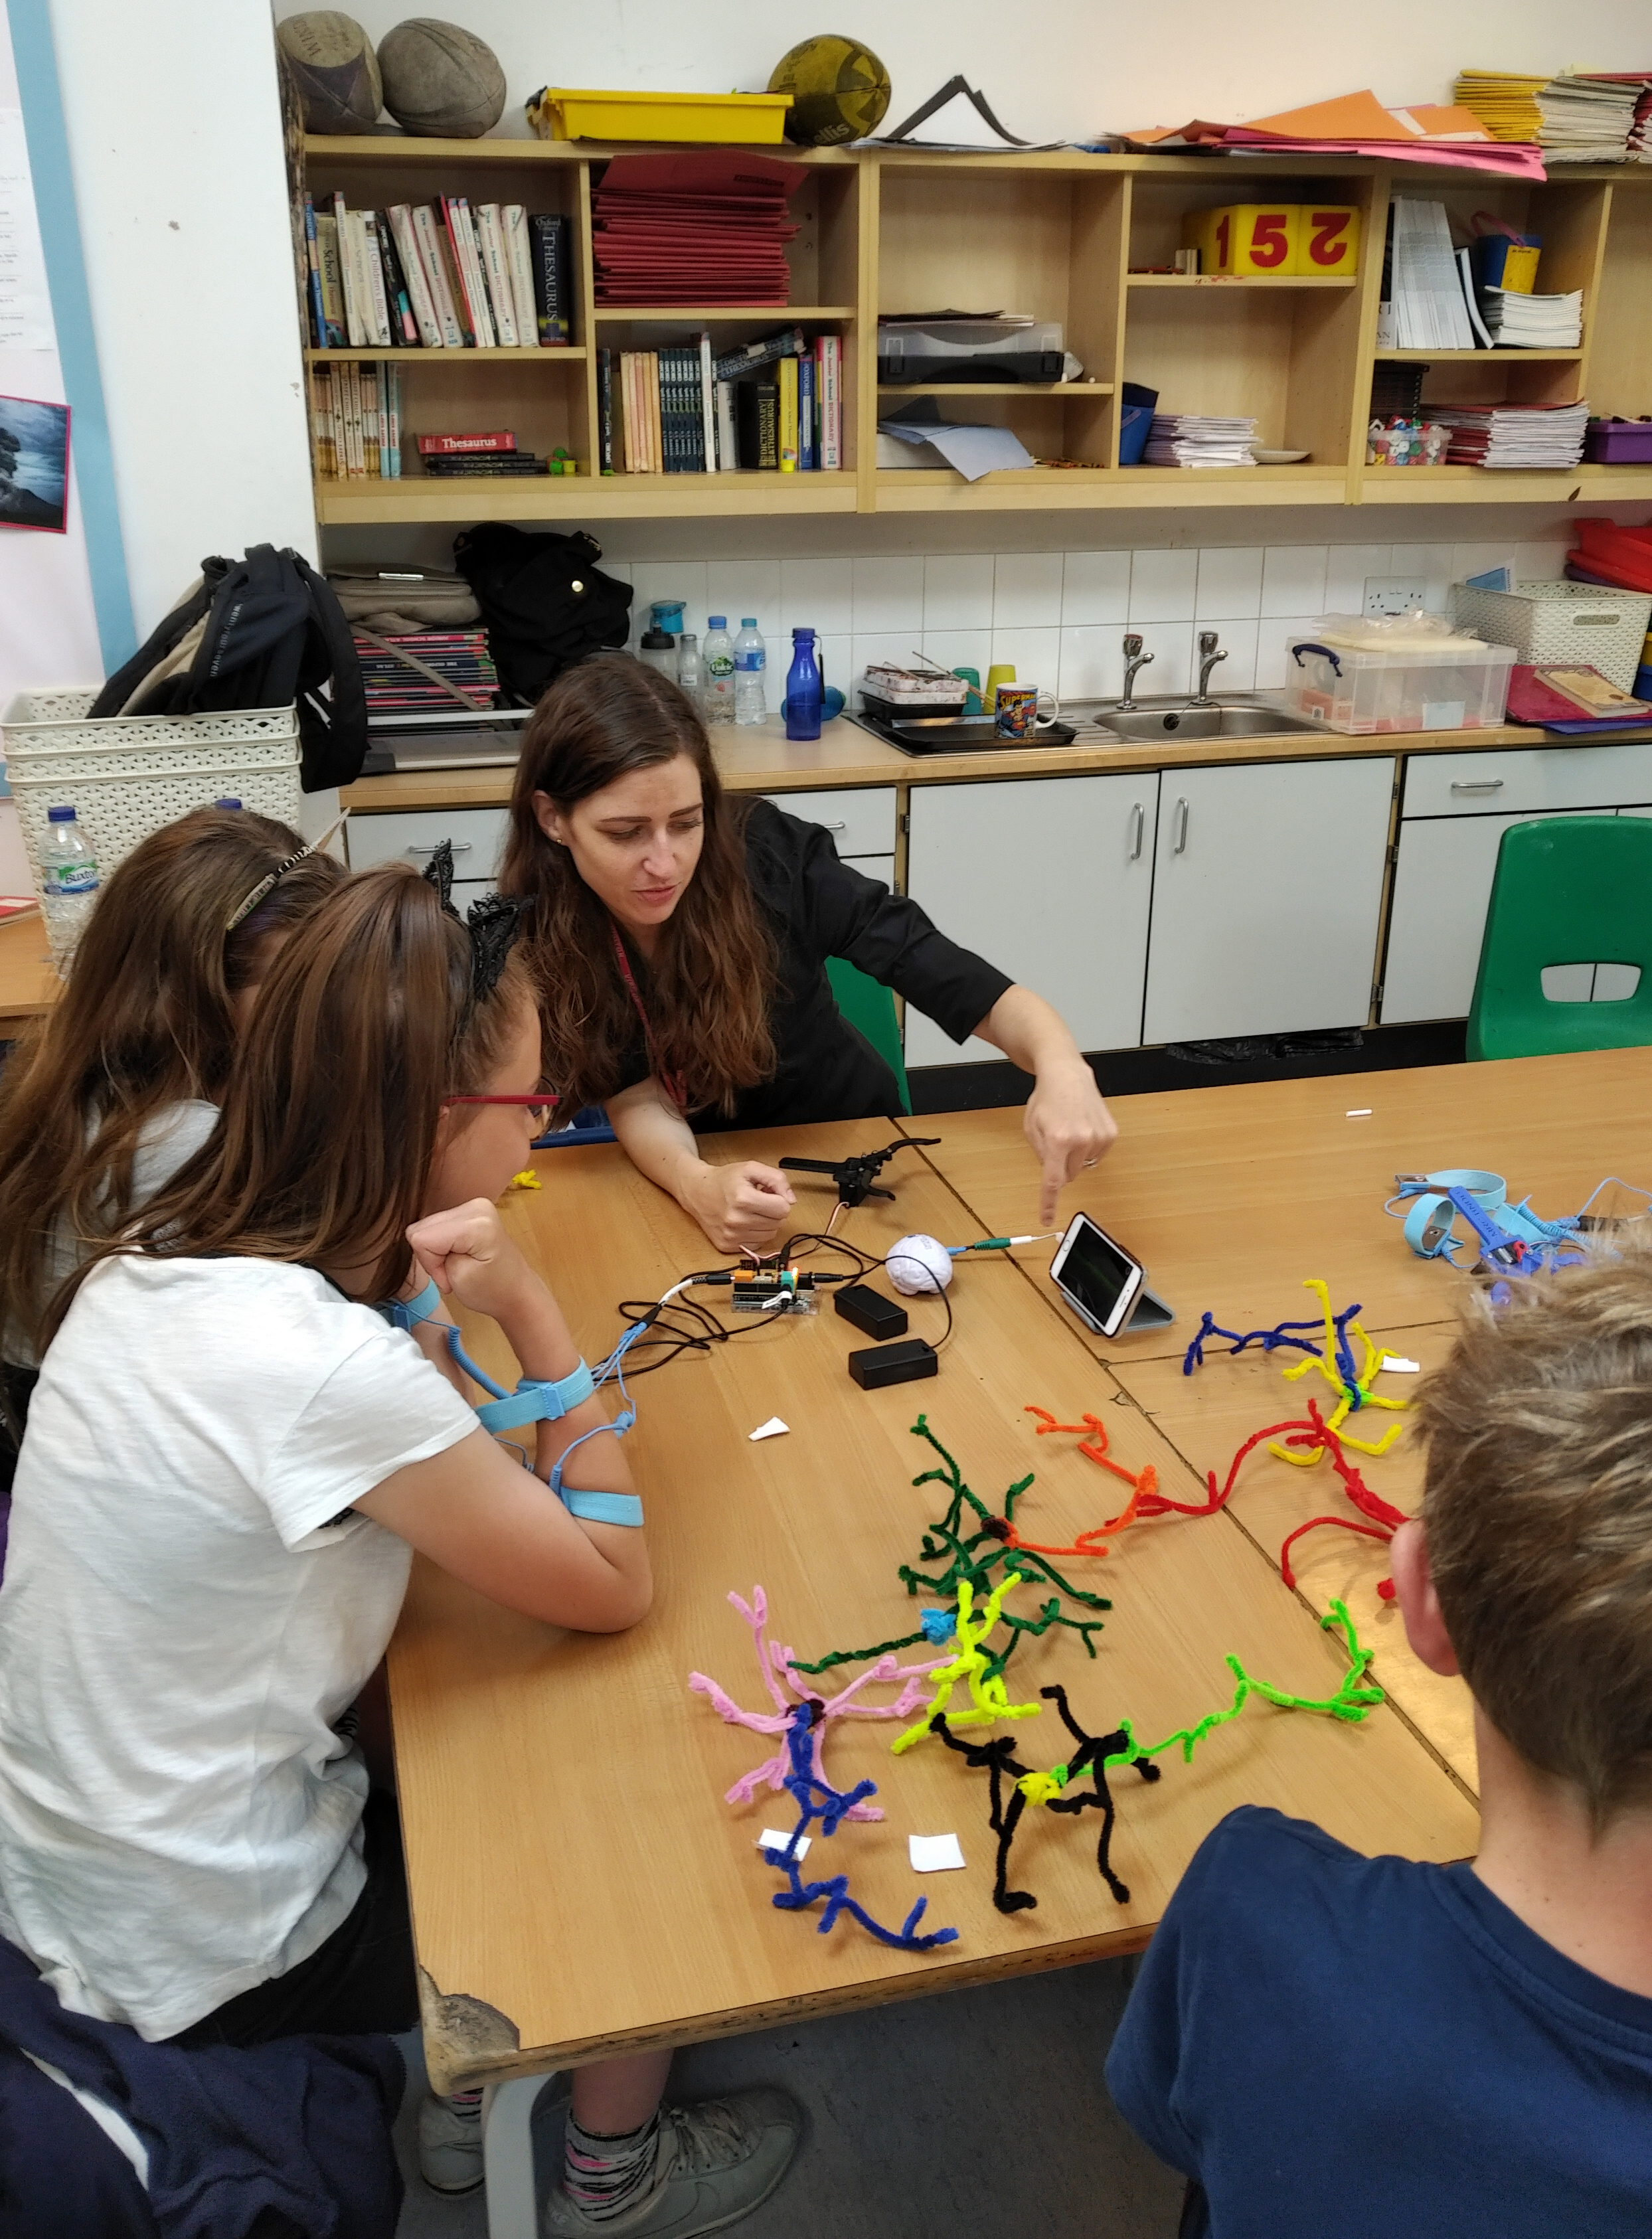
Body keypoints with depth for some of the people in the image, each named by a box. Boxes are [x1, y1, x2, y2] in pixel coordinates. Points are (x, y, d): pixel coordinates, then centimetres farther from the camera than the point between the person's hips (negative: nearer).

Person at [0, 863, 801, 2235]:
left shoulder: (160, 1255, -9)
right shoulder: (324, 1368, -34)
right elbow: (615, 1587, -22)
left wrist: (404, 1296, -9)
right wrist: (532, 1314, -24)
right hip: (203, 1954, -7)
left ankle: (473, 2093, 42)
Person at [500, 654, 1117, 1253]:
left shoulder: (767, 855, -24)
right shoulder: (535, 937, -19)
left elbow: (933, 966, -26)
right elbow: (637, 1097, -17)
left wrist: (1060, 1065, -44)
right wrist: (696, 1184, -38)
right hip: (708, 1172, 1)